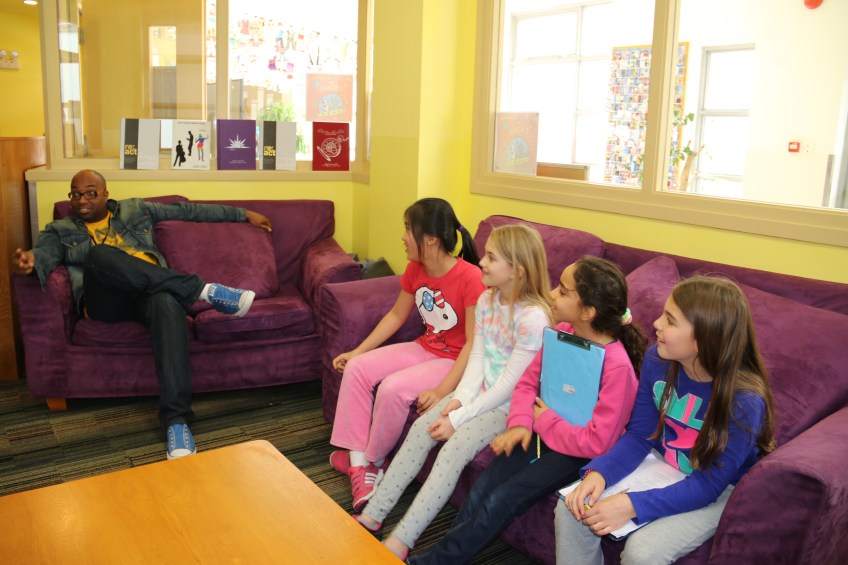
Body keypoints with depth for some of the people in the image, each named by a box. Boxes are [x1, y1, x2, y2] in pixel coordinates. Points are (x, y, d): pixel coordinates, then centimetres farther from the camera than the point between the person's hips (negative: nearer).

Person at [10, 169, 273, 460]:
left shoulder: (135, 209, 27)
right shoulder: (60, 230, 23)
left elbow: (189, 210, 26)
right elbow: (45, 254, 1)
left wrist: (243, 214, 26)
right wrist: (29, 260, -26)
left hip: (151, 291, 1)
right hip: (105, 300, 0)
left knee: (167, 303, -39)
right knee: (100, 254, -35)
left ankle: (176, 420, -45)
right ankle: (204, 290, -33)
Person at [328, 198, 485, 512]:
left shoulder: (470, 278, -24)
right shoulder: (415, 269, -1)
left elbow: (474, 344, -24)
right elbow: (396, 315, 11)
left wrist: (442, 391, -30)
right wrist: (357, 351, 6)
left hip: (456, 361, -8)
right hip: (425, 349, 8)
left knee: (393, 388, -28)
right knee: (357, 369, -8)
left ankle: (372, 460, 0)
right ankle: (357, 460, -5)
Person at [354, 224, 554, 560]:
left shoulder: (533, 317, -23)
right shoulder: (486, 299, 2)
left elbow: (509, 384, -22)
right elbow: (477, 357, 3)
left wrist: (459, 418, -19)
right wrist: (459, 399, -12)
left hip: (509, 404, -7)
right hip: (480, 391, 7)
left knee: (455, 447, -23)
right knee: (421, 428, -8)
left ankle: (398, 544, -18)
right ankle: (371, 516, -2)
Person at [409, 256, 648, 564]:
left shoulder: (617, 366, -26)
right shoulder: (560, 332, -6)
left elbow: (598, 442, -23)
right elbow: (528, 381, 6)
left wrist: (545, 422, -14)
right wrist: (520, 423, -10)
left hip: (576, 451, -6)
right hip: (540, 432, 6)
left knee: (501, 501, -13)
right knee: (480, 489, -8)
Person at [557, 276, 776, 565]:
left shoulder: (744, 401, -28)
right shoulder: (657, 360, -13)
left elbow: (708, 485, -24)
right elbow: (639, 435, -5)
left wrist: (633, 505, -33)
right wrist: (599, 473, -23)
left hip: (718, 491, -5)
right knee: (572, 510, -11)